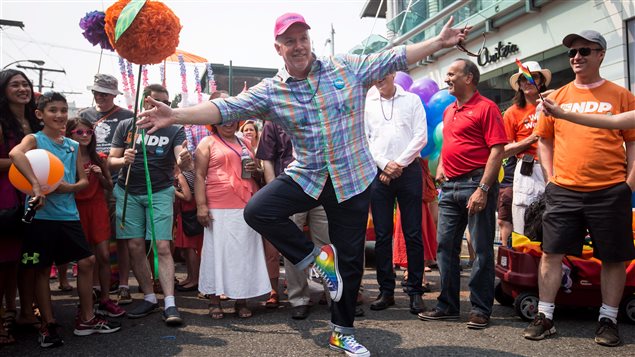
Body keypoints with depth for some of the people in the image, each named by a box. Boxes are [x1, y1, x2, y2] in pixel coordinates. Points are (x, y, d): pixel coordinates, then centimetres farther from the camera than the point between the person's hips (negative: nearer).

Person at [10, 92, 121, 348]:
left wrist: (69, 187, -11)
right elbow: (15, 154, -28)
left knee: (87, 262, 6)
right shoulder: (34, 139, -4)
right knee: (42, 270, 5)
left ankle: (86, 319, 20)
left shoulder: (73, 146, 11)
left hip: (68, 213, 5)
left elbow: (84, 180, 11)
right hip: (40, 214, -5)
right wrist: (36, 186, -37)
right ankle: (48, 326, 19)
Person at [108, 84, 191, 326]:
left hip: (160, 193, -2)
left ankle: (169, 304, -9)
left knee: (162, 247, -10)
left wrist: (184, 161, -38)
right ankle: (149, 298, 16)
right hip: (128, 192, 2)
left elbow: (181, 161, -14)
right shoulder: (126, 126, 5)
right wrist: (123, 160, -17)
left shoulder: (175, 130, 0)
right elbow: (111, 161, 5)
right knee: (135, 247, 2)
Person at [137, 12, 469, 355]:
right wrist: (176, 115, -23)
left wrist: (440, 41, 3)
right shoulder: (270, 91, -4)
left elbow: (396, 57, 4)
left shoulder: (348, 67, -2)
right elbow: (226, 108, -12)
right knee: (257, 211, -23)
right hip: (305, 176, 1)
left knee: (350, 260, 8)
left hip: (352, 178, 0)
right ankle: (314, 257, 0)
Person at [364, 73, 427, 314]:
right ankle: (386, 290, 11)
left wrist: (399, 163, -7)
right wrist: (384, 164, -6)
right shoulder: (366, 103, 12)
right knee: (382, 235, 2)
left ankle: (415, 291, 7)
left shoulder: (412, 100, 10)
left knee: (413, 233, -1)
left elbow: (421, 136, 2)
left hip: (408, 170, -1)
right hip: (378, 173, 1)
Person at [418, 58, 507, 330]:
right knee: (445, 246, 9)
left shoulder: (486, 108, -6)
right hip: (450, 186, 8)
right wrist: (440, 165, 12)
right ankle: (447, 305, 20)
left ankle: (481, 309, 11)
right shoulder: (448, 111, 18)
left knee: (481, 249, 1)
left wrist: (483, 188, -20)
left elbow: (497, 150, -14)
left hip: (475, 184, -8)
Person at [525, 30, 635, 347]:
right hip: (563, 191, 2)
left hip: (609, 191, -1)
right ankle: (545, 316, 11)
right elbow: (544, 139, 14)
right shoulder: (558, 97, 10)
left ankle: (608, 320, 21)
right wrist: (550, 176, 4)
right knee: (552, 252, 1)